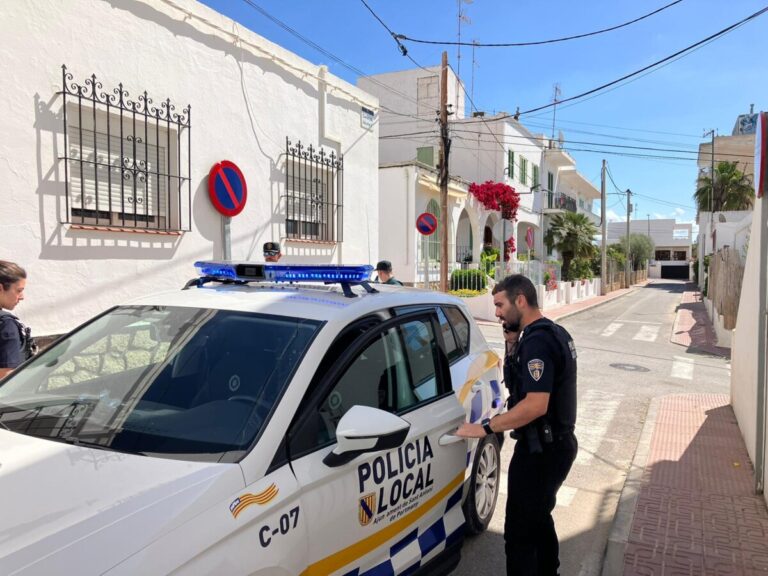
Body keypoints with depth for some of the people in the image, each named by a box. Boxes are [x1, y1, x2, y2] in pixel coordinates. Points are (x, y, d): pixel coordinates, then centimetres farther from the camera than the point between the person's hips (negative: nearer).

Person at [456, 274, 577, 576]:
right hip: (558, 443, 11)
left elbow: (536, 404, -29)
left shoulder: (536, 342, -23)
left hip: (540, 451, -11)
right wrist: (515, 349, 3)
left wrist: (484, 428, -25)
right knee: (539, 520, 25)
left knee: (519, 532, -1)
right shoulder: (555, 333, 9)